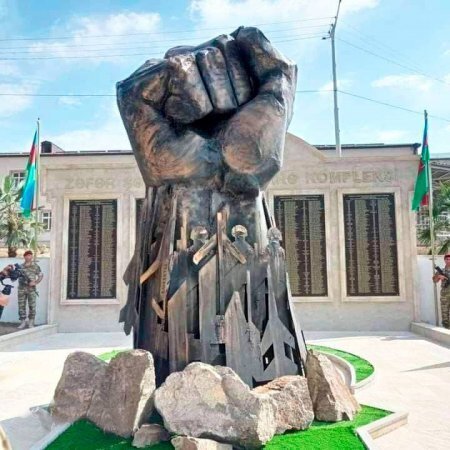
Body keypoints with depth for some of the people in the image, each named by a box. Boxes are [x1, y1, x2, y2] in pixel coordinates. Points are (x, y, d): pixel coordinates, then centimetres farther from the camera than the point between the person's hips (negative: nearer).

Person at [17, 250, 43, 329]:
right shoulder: (21, 266, 9)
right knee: (21, 305, 3)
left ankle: (31, 322, 7)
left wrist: (35, 282, -9)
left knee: (32, 306, -2)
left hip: (31, 288, -2)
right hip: (22, 288, 2)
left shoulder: (35, 266, 2)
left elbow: (41, 275, 2)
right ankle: (23, 322, 13)